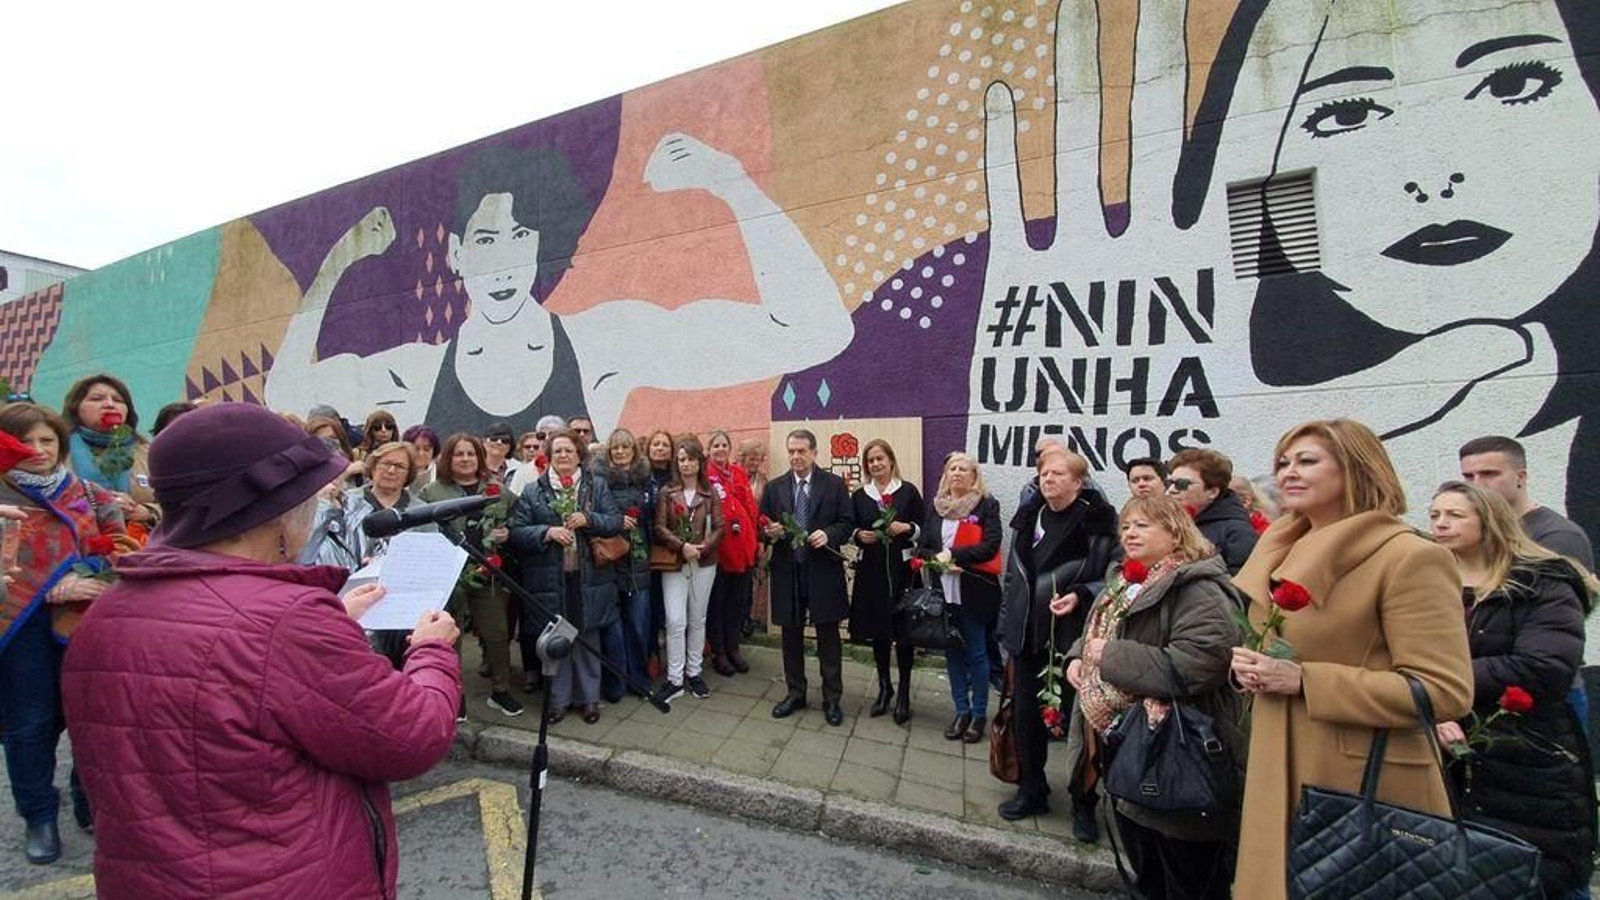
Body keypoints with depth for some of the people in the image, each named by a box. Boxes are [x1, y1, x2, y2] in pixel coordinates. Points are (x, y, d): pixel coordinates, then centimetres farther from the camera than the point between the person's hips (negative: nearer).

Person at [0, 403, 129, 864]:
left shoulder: (89, 494, 6)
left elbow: (117, 549, 2)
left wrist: (83, 578, -15)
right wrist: (55, 589, -17)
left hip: (81, 621, 1)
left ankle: (92, 803, 26)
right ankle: (39, 817, 25)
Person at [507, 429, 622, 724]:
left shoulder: (597, 486, 6)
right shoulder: (532, 492, 3)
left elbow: (616, 522, 1)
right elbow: (516, 532, -2)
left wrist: (588, 520, -15)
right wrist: (547, 532, -16)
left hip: (588, 578, 1)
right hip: (550, 579, 0)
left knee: (588, 639, 9)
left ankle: (589, 697, 24)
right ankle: (558, 699, 25)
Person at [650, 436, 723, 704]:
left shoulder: (710, 493, 3)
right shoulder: (666, 492, 1)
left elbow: (719, 527, -1)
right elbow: (659, 527, -5)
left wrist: (704, 547, -17)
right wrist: (682, 546, -19)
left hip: (704, 563, 1)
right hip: (674, 564, -1)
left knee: (698, 620, 11)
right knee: (675, 621, -6)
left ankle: (693, 673, 25)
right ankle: (674, 679, 6)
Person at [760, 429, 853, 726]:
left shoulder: (834, 484, -1)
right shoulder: (774, 487, 6)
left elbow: (847, 524, -1)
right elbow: (763, 528, 7)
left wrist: (828, 534, -20)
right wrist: (769, 532, -15)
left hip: (823, 570, -2)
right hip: (787, 571, 3)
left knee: (828, 637, 7)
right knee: (791, 635, 14)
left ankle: (832, 699, 21)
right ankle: (795, 694, 30)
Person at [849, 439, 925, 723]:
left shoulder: (908, 491, -1)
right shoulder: (859, 495, 7)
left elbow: (925, 527, 1)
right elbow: (851, 529, 12)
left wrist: (907, 528, -18)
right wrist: (859, 535, -9)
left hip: (902, 569, -3)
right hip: (871, 571, 3)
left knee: (903, 631, 2)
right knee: (877, 630, 11)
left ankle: (904, 692, 19)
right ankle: (884, 687, 28)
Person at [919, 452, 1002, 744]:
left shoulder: (987, 505, -4)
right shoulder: (935, 506, 9)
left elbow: (990, 545, -14)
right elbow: (922, 545, 7)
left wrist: (953, 554, -16)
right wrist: (940, 561, -12)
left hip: (975, 593, -4)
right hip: (944, 592, 4)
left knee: (976, 653, 6)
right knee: (953, 653, 12)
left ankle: (979, 714, 22)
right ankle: (961, 711, 26)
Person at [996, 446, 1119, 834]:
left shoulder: (1099, 521, -10)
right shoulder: (1028, 518, 8)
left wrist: (1080, 596, -23)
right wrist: (1006, 625, 14)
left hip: (1074, 637, -5)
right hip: (1028, 635, 5)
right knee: (1026, 714, 13)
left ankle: (1084, 805, 27)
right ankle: (1031, 790, 33)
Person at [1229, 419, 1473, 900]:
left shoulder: (1410, 557, -13)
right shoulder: (1282, 551, 9)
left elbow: (1445, 690, -17)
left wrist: (1304, 680, -22)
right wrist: (1247, 663, 0)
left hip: (1367, 786, -6)